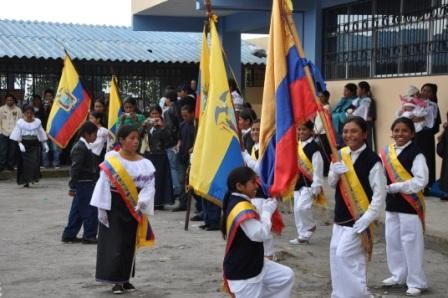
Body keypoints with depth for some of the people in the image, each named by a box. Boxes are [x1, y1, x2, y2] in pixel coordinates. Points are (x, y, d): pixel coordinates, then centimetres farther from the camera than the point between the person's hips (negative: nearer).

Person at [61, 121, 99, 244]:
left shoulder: (85, 147, 15)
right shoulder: (80, 148, -17)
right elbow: (75, 169, -21)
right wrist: (72, 187, -22)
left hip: (87, 184, 10)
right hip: (84, 184, -10)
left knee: (77, 211, 13)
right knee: (90, 211, -4)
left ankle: (69, 235, 19)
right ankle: (89, 236, 3)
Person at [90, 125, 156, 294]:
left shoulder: (144, 163, 0)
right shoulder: (111, 159, -8)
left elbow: (149, 186, -5)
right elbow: (103, 183, -8)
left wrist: (141, 202, -23)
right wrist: (102, 208, -11)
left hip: (133, 207, 4)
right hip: (114, 206, -3)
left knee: (129, 244, 11)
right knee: (114, 244, -4)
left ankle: (125, 278, 23)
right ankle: (116, 280, 3)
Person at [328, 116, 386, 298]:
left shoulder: (372, 160, -16)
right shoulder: (340, 154, 4)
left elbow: (380, 193, -17)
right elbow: (331, 184, 9)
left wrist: (367, 219, -21)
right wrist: (335, 173, -13)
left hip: (359, 218, -7)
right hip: (341, 215, 7)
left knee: (345, 255, -12)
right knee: (336, 254, 12)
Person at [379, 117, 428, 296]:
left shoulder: (416, 154, -13)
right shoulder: (386, 152, 5)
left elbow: (421, 180, -21)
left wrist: (395, 187, -21)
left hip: (409, 205, -7)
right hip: (391, 204, 7)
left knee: (411, 243, -2)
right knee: (392, 241, 15)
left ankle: (416, 282, 9)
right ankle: (398, 275, 31)